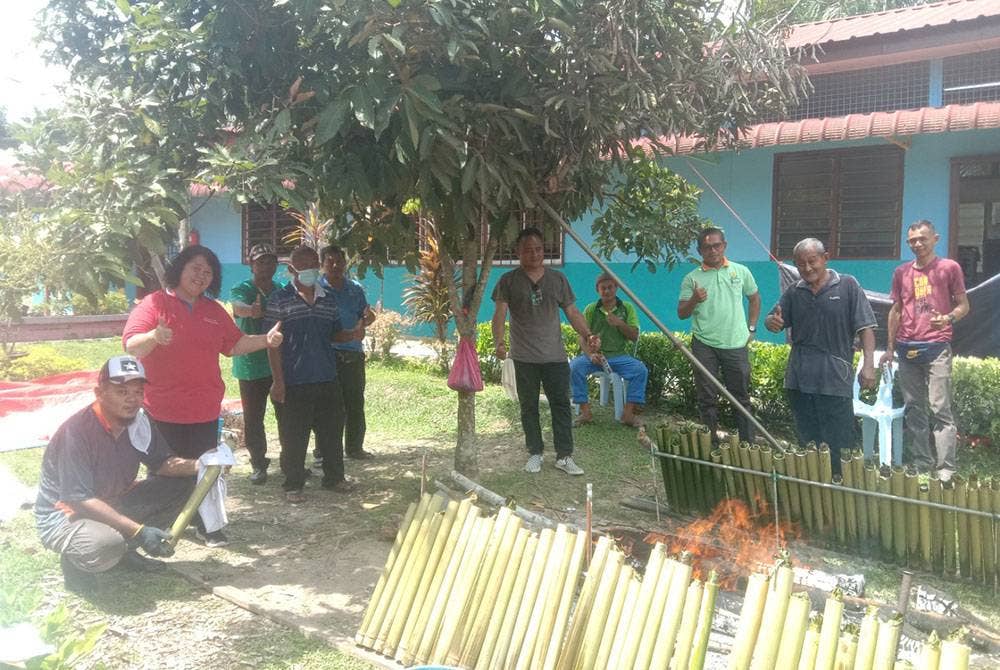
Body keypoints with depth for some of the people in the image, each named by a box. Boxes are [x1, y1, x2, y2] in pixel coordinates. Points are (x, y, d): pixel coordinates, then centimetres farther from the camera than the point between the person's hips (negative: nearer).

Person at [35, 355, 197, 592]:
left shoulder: (138, 421, -7)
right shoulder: (77, 431, -28)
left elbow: (161, 463, 1)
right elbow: (79, 499, -30)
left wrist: (198, 466, -21)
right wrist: (138, 530, -36)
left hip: (113, 505, 7)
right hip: (65, 517, -7)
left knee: (182, 482, -5)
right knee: (107, 545, -39)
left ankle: (125, 550, 6)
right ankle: (74, 560, -1)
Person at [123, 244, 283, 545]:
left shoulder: (213, 311, 12)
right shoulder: (154, 303, -6)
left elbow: (234, 345, 17)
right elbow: (131, 346, -15)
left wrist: (266, 340, 1)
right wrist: (154, 336, -36)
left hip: (205, 409, 4)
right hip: (163, 409, -4)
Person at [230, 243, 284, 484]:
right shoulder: (242, 289, -4)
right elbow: (238, 306, -29)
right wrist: (251, 310, -50)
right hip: (251, 365, -3)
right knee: (253, 419, 4)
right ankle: (258, 464, 17)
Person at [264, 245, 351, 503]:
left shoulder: (327, 300, 10)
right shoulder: (279, 300, -5)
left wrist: (352, 334, -1)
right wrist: (278, 381, -13)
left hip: (327, 381, 5)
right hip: (294, 382, -5)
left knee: (330, 432, 14)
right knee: (294, 437, 3)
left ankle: (334, 477, 29)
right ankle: (293, 485, 16)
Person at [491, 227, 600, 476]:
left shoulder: (557, 278, 8)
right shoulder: (509, 281, 1)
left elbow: (572, 312, 8)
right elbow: (500, 314, -8)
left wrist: (588, 335, -8)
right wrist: (499, 342, -25)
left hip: (555, 355, 2)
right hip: (524, 357, -1)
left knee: (561, 405, 1)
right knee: (529, 407, 8)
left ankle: (564, 456, 8)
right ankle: (535, 454, 20)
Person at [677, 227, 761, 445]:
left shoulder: (740, 271, 6)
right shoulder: (692, 278, 1)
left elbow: (755, 298, 19)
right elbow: (681, 314, 0)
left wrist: (751, 328, 11)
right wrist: (694, 300, -20)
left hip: (736, 344, 1)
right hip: (704, 346, -1)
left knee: (741, 396, 8)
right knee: (707, 398, 5)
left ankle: (748, 444, 17)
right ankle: (712, 444, 16)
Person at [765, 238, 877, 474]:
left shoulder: (847, 286, -1)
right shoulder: (794, 292, 10)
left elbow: (865, 327, -4)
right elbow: (773, 321, 14)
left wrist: (868, 364, -14)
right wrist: (772, 322, -11)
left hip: (836, 379, -4)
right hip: (799, 379, 4)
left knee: (837, 445, 0)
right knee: (807, 441, 13)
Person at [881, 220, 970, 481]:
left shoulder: (949, 268, 2)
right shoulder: (901, 272, 13)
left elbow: (963, 305, 4)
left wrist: (948, 318, -18)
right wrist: (890, 347, 14)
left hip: (936, 347, -4)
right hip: (907, 349, 4)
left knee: (940, 408, -8)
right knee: (914, 410, 6)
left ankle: (946, 468, -5)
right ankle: (922, 466, 14)